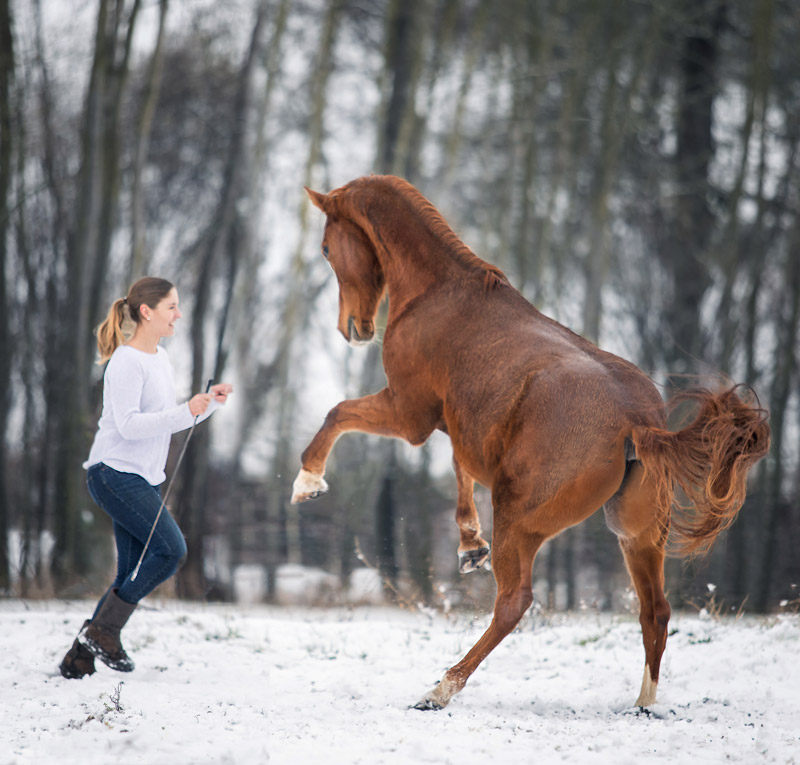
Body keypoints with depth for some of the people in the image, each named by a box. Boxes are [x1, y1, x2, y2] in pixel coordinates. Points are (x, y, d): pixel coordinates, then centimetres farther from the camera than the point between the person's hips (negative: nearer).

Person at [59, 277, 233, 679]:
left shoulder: (160, 357, 15)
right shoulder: (126, 362, -13)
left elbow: (168, 421, 21)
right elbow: (129, 424, -22)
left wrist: (209, 402, 7)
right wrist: (186, 411, -28)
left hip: (144, 479, 9)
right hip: (114, 474, -9)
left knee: (132, 577, 5)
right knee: (171, 548, -18)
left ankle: (80, 658, 10)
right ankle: (103, 630, -10)